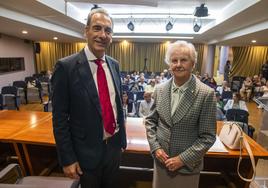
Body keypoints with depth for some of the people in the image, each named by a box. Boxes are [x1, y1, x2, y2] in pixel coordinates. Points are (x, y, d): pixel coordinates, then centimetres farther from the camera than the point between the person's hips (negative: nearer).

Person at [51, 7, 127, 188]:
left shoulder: (114, 64, 0)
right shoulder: (66, 66, -17)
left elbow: (119, 105, 7)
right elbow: (60, 118, -13)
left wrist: (122, 139, 10)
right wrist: (67, 159, -10)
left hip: (114, 146, 5)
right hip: (87, 152, -4)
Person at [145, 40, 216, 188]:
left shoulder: (206, 93, -15)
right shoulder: (160, 89, -4)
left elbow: (207, 136, -12)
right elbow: (150, 120, 4)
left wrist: (183, 159, -14)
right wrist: (155, 147, -6)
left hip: (188, 164, -3)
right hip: (161, 159, 3)